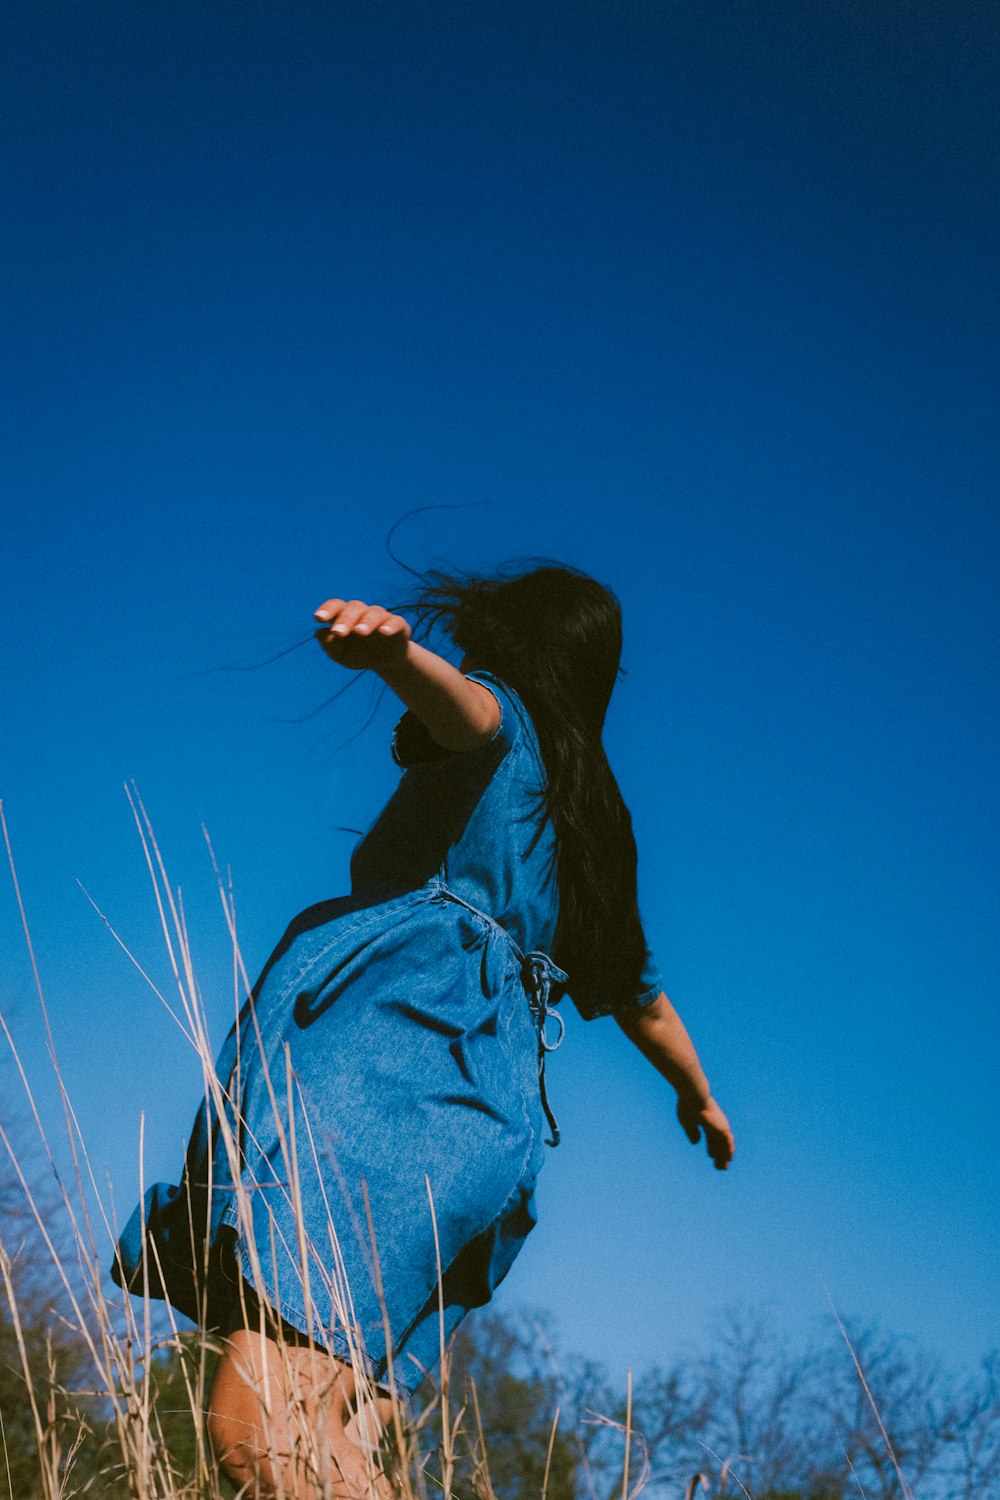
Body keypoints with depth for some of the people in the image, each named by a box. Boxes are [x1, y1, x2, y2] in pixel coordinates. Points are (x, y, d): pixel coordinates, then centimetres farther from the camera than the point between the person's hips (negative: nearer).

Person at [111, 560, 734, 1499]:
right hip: (487, 1113, 8)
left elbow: (465, 703, -13)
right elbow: (643, 1001, 45)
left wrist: (395, 650, -36)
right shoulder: (592, 821, 34)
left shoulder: (509, 718, 14)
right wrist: (701, 1101, 64)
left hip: (391, 1036, -8)